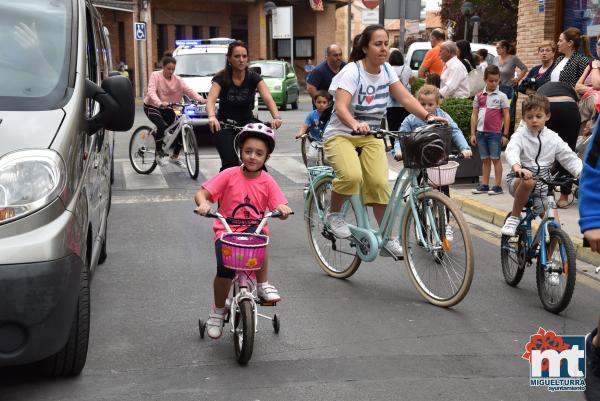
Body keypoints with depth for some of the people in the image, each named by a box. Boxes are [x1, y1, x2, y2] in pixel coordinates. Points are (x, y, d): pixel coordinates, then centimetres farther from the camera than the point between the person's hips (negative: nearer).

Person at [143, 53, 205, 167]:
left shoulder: (177, 80, -2)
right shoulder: (156, 76, -13)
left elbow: (188, 90, -15)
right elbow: (151, 92, -27)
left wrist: (201, 99, -33)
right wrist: (160, 103, -47)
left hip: (167, 108, 5)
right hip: (151, 106, -5)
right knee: (162, 126, -30)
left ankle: (175, 157, 13)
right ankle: (159, 154, -12)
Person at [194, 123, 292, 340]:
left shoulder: (267, 181, 0)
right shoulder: (229, 175, -5)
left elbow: (280, 205, -6)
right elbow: (201, 193, -7)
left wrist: (283, 209, -31)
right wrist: (203, 204, -30)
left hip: (255, 229, 1)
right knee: (225, 269, -24)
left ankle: (263, 285, -17)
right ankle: (218, 310, 5)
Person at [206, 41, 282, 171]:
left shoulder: (253, 77, -10)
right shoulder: (221, 78, -13)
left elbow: (268, 98, -24)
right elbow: (211, 100, -28)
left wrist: (276, 117, -44)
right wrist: (212, 117, -51)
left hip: (247, 122, 2)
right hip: (225, 124, -1)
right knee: (230, 163, -21)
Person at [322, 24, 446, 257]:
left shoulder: (387, 70, 2)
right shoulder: (352, 71, -16)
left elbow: (406, 98, -6)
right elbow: (341, 107, -29)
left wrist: (427, 116, -23)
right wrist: (355, 124, -50)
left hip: (370, 136, 5)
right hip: (341, 135, -5)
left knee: (379, 183, -15)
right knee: (352, 176, -32)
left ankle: (388, 239, -1)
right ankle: (333, 214, -3)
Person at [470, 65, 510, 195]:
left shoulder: (501, 96, -1)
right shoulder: (479, 96, 8)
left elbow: (506, 116, -1)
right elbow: (474, 115, 9)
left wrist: (505, 134, -4)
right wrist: (473, 134, 5)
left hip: (495, 133, -4)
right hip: (481, 132, 4)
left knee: (495, 159, 1)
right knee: (485, 160, 11)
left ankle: (498, 186, 5)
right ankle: (484, 185, 17)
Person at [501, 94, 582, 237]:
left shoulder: (553, 138, 2)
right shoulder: (520, 135, -8)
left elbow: (569, 158, -1)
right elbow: (511, 151, -28)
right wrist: (518, 168, -51)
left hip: (542, 187, 3)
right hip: (519, 181, -3)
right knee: (528, 181, -38)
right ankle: (514, 217, -18)